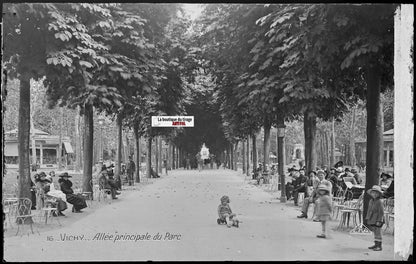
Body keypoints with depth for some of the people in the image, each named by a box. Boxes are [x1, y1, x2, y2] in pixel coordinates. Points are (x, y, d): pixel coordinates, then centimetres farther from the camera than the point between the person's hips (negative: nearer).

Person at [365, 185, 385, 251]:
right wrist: (367, 218, 16)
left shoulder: (379, 202, -14)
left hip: (377, 220, -8)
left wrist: (379, 221, -19)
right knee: (375, 233, 14)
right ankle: (376, 245, 23)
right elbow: (369, 210, 18)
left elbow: (381, 212, -16)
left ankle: (379, 246, 0)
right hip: (372, 220, 8)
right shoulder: (371, 201, 10)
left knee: (378, 233, -4)